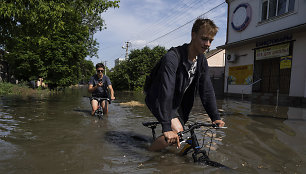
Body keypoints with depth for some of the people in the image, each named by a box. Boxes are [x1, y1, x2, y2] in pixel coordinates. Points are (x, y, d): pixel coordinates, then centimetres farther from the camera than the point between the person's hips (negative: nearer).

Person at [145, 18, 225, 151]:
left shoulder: (202, 60, -5)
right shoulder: (172, 57, -30)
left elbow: (207, 90, -4)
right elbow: (166, 92, -38)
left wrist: (216, 117, -11)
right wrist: (166, 128, -43)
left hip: (177, 102, 7)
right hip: (159, 99, -7)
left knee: (178, 140, 10)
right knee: (177, 131, -24)